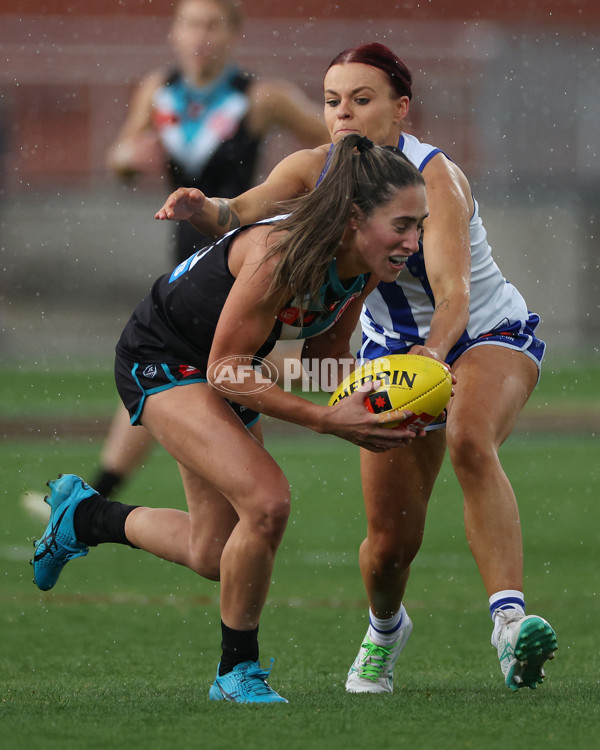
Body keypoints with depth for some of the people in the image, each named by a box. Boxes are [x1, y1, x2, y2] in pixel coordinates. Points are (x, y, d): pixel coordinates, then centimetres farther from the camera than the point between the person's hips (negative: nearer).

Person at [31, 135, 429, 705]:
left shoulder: (363, 269, -12)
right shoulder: (281, 255, -35)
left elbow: (326, 351, 3)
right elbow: (226, 371, -28)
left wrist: (361, 409, -17)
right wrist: (326, 420, -35)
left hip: (223, 369, 8)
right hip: (161, 359, -8)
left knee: (214, 557, 13)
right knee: (267, 501, -26)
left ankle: (82, 515, 38)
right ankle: (237, 673, -8)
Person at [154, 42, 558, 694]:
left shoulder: (435, 178, -27)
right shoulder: (317, 169, -11)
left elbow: (452, 288, -39)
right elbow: (240, 213, -17)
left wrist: (435, 349, -58)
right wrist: (200, 207, -41)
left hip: (491, 336, -4)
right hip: (394, 348, 4)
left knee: (469, 441, -38)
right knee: (390, 541, -1)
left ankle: (509, 622, -46)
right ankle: (384, 630, 34)